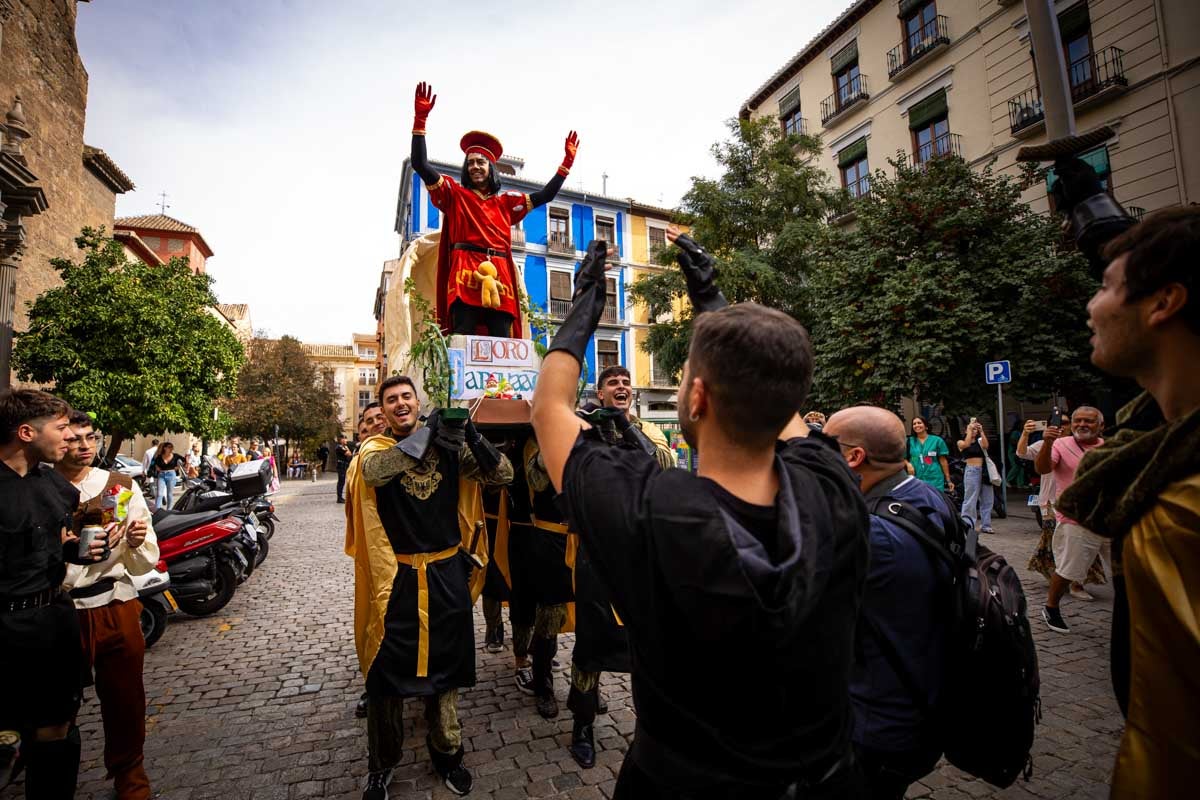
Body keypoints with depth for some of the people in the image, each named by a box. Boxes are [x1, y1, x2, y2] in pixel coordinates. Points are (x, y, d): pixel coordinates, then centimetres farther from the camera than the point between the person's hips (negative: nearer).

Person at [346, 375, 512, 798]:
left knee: (445, 664, 16)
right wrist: (427, 432, -32)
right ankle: (381, 766, 32)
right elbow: (374, 471, -27)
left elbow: (503, 474, -8)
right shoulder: (375, 447, -2)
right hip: (396, 577, -1)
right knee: (388, 670, 9)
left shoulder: (448, 447, 0)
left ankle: (446, 751, 37)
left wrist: (471, 436, -24)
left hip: (447, 573, 2)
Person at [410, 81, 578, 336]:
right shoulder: (455, 194, 17)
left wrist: (567, 162, 26)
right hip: (465, 276, -3)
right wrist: (420, 119, -1)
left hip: (498, 278, 3)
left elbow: (544, 195, 28)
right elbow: (420, 164, 7)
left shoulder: (506, 202, 25)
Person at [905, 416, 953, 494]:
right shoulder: (910, 441, 6)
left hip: (934, 480, -1)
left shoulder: (937, 440, 3)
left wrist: (948, 480, 6)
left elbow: (943, 461, 5)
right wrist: (908, 464, -11)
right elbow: (903, 458, 12)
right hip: (916, 480, 1)